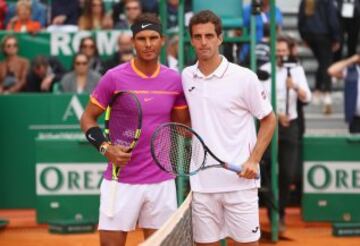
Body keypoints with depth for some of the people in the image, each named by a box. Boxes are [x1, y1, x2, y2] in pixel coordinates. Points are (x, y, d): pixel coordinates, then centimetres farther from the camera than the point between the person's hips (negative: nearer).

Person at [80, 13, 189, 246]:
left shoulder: (174, 80, 3)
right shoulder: (114, 77, -6)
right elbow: (88, 118, 2)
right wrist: (105, 147, -14)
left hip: (162, 181, 3)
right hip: (121, 180, -2)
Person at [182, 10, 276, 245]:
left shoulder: (244, 78, -5)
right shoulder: (186, 77, 7)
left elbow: (269, 119, 2)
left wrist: (254, 160, -8)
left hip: (239, 180, -3)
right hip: (201, 182, 3)